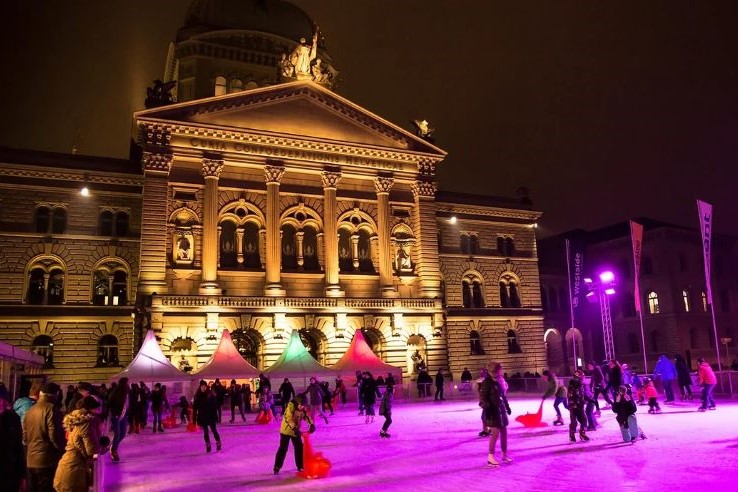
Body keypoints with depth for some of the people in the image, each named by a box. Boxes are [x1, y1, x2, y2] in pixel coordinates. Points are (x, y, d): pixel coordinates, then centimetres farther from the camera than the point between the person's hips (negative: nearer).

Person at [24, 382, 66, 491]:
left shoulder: (30, 410, 10)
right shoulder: (52, 408, -12)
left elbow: (25, 436, 16)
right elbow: (54, 435, -17)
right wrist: (62, 449, -4)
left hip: (31, 460, 7)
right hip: (47, 460, -7)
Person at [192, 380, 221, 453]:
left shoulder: (211, 395, -9)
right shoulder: (197, 396, -3)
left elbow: (215, 406, -8)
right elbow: (195, 408, 0)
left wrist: (215, 416, -9)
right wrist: (194, 418, -1)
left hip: (211, 416, -2)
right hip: (202, 417, 2)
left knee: (214, 430, 2)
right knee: (205, 432, 10)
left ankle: (218, 443, 19)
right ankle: (208, 446, 22)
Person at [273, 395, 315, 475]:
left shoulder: (303, 409, -5)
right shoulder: (291, 406, -25)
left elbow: (307, 416, -6)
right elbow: (288, 419, -32)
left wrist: (312, 425, -24)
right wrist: (294, 428, -40)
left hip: (296, 431, 6)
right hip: (286, 430, -6)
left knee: (299, 448, 7)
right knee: (283, 449, -1)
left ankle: (300, 466, 20)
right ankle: (277, 467, 10)